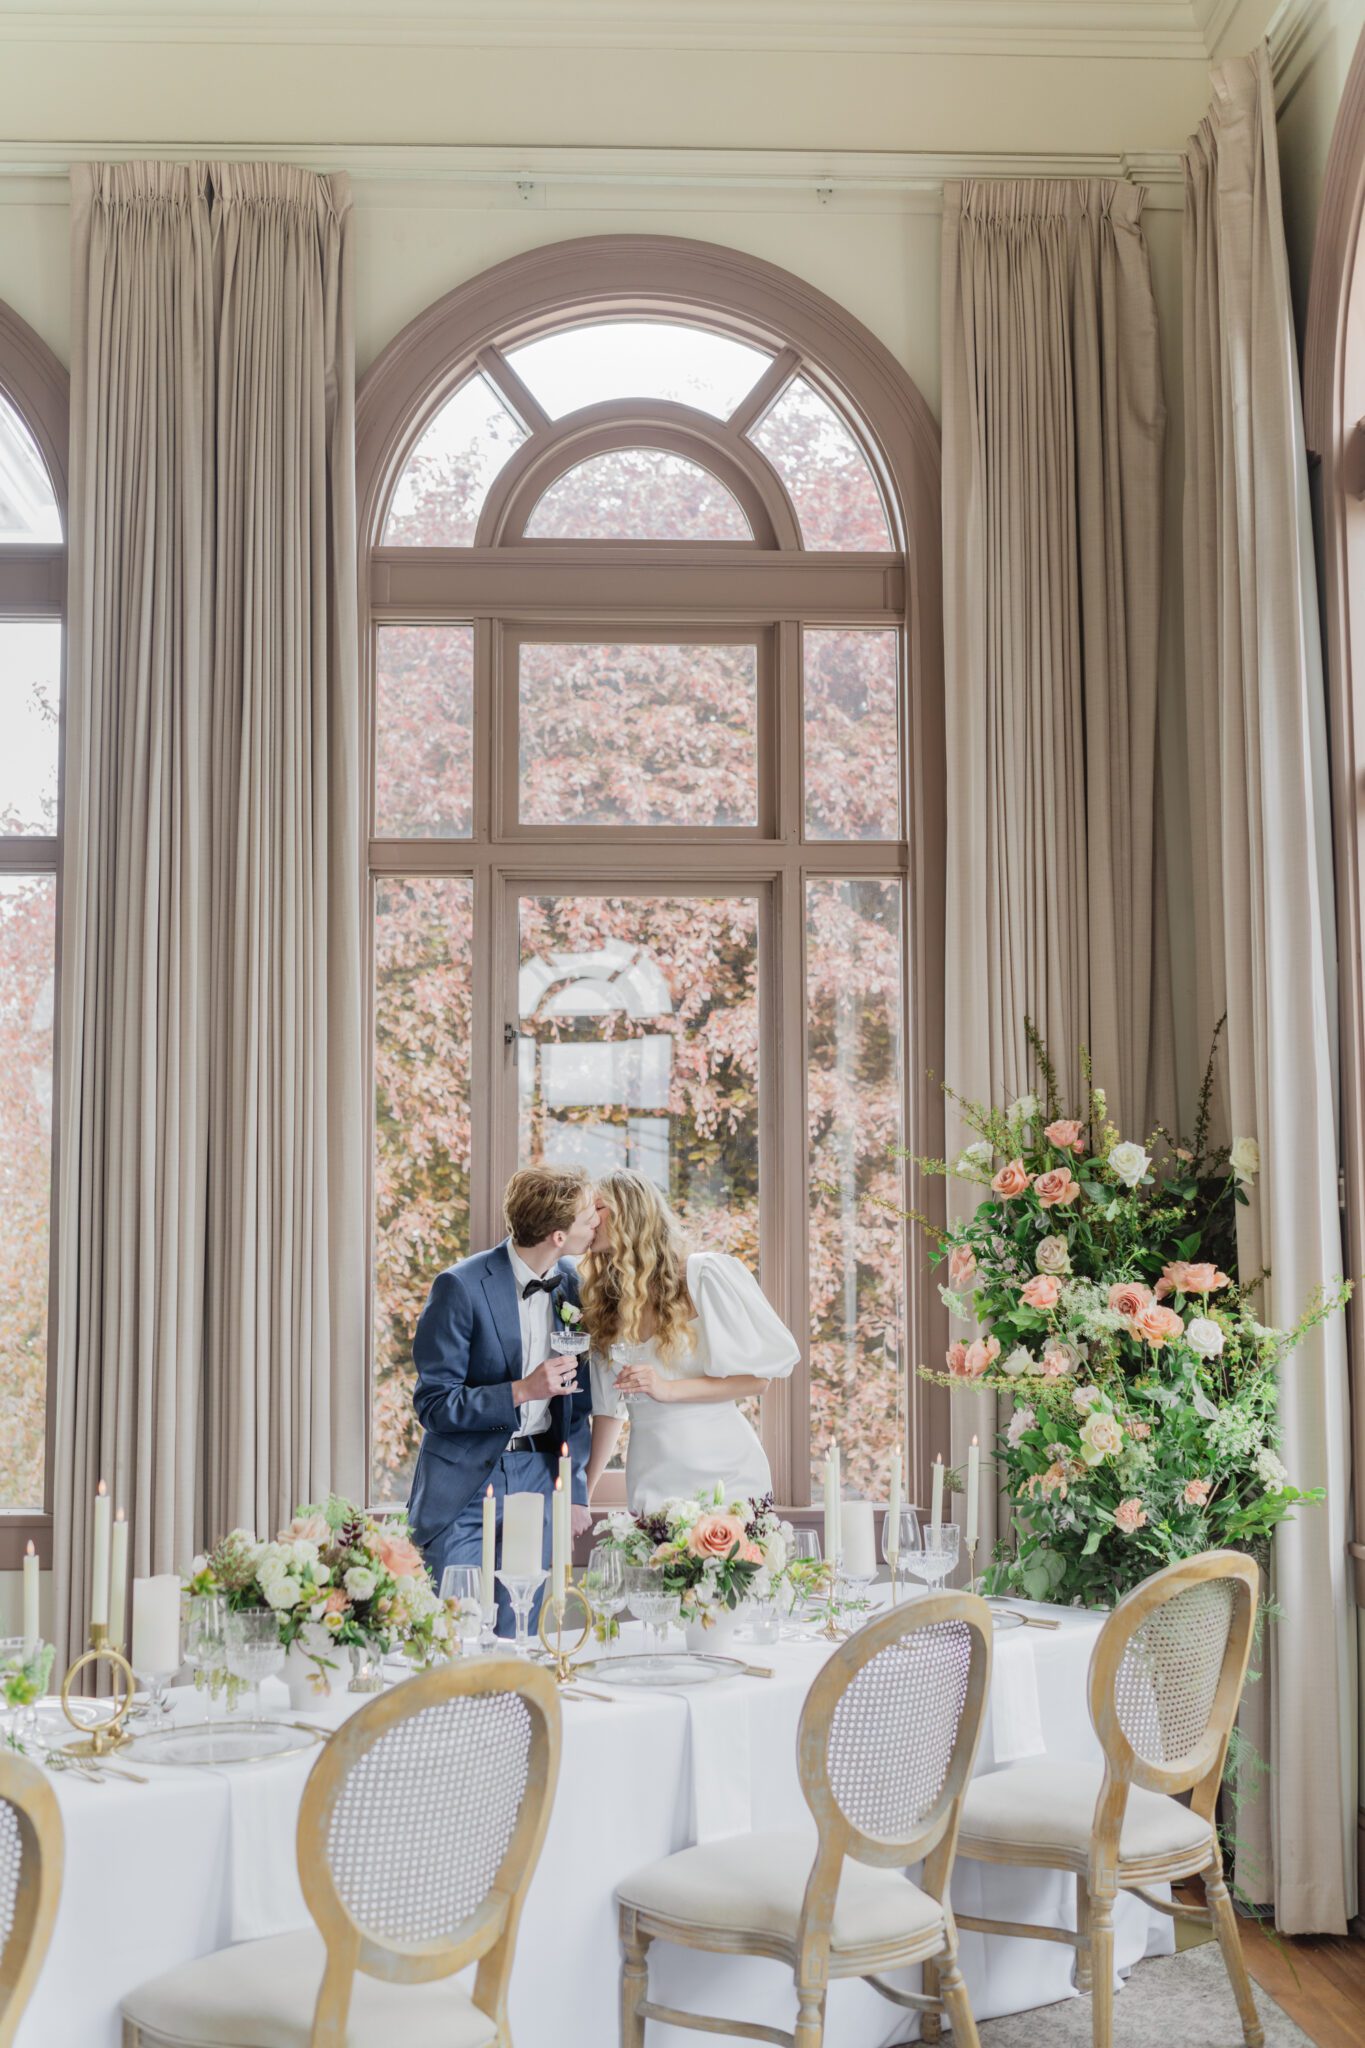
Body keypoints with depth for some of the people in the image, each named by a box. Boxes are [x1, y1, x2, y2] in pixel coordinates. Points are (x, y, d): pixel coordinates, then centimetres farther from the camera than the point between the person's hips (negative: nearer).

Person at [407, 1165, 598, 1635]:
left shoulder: (568, 1284, 4)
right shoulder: (461, 1287, -15)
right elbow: (433, 1403, -13)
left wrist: (575, 1489, 9)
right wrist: (521, 1392, -23)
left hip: (537, 1480, 5)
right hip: (465, 1486, -5)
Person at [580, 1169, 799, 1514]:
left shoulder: (705, 1274, -7)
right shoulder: (600, 1299, 7)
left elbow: (759, 1376, -7)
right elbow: (608, 1407, 10)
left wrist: (668, 1389, -15)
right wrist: (583, 1492, 6)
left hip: (723, 1469, -3)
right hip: (652, 1480, 4)